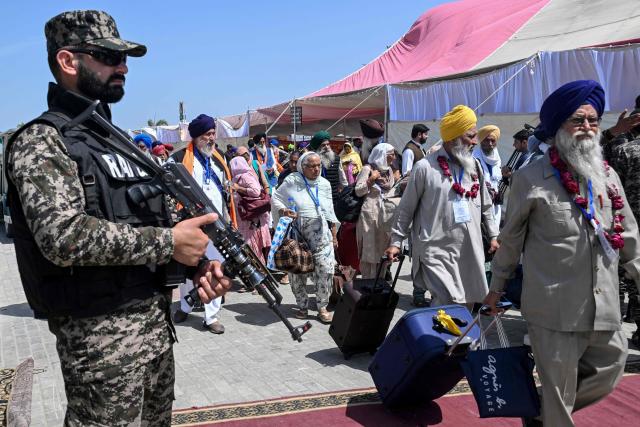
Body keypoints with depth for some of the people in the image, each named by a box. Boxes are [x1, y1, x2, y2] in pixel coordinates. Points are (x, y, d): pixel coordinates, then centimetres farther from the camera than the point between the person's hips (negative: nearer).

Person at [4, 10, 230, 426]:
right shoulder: (41, 141, -11)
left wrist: (197, 262, -1)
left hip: (158, 319, 8)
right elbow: (64, 237, -26)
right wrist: (169, 242, -21)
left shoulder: (121, 141, 14)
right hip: (100, 333, -8)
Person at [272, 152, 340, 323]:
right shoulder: (292, 181, -2)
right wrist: (283, 210, -16)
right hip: (296, 234, -1)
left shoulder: (325, 184, 9)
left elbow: (330, 212, 15)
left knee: (326, 268, -11)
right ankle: (302, 306, 23)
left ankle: (322, 306, 4)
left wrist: (334, 236, 16)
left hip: (320, 233, 1)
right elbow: (275, 199, 4)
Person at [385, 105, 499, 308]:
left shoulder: (474, 166, 10)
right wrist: (396, 241, -1)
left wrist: (493, 235, 16)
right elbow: (406, 208, -1)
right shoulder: (425, 167, -7)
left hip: (469, 251, 6)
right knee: (448, 306, -15)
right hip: (436, 251, -6)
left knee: (467, 304, 11)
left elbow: (485, 206, 20)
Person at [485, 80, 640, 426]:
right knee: (558, 395, 6)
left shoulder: (608, 176, 8)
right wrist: (497, 287, 8)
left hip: (604, 309, 6)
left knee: (608, 375, 17)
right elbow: (510, 239, 2)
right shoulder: (531, 178, -7)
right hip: (555, 309, -5)